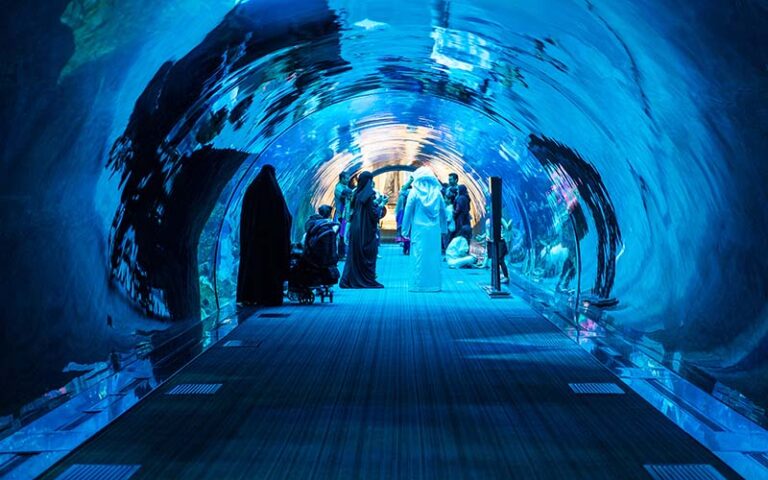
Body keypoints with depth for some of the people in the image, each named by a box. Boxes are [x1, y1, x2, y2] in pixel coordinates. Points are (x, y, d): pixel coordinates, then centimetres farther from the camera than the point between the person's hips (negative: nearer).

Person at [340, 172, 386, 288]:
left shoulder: (356, 194, 7)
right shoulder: (370, 194, -13)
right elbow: (374, 213, -17)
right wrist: (380, 205, 2)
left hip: (355, 229, 6)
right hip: (367, 230, -6)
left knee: (354, 254, 10)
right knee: (368, 255, 2)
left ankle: (349, 280, 11)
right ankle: (368, 281, 7)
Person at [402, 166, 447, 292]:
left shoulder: (414, 192, -3)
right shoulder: (437, 192, 5)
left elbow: (408, 212, -1)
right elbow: (443, 211, 10)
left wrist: (405, 229, 6)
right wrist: (444, 228, 21)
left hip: (419, 229, -3)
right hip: (434, 229, 3)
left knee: (419, 256, 1)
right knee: (434, 256, 7)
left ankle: (419, 284, 2)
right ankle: (434, 284, 10)